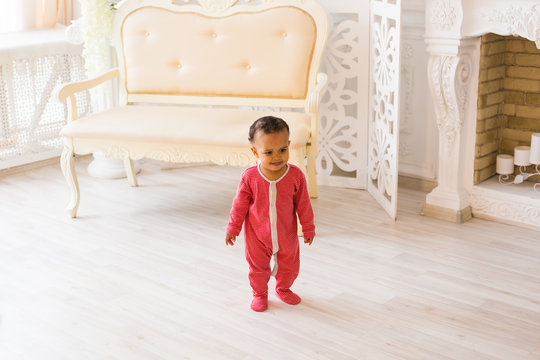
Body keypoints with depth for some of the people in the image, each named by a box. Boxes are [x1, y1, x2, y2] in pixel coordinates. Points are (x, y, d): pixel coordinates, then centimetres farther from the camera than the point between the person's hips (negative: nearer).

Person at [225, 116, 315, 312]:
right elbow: (240, 205, -8)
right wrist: (232, 229, 0)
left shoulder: (296, 175, -19)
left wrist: (308, 228, 2)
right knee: (258, 268, 17)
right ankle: (260, 294, 43)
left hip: (287, 235, 2)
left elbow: (303, 204, -6)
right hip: (257, 235, -1)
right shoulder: (249, 177, -21)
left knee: (290, 266, 21)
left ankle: (283, 289, 49)